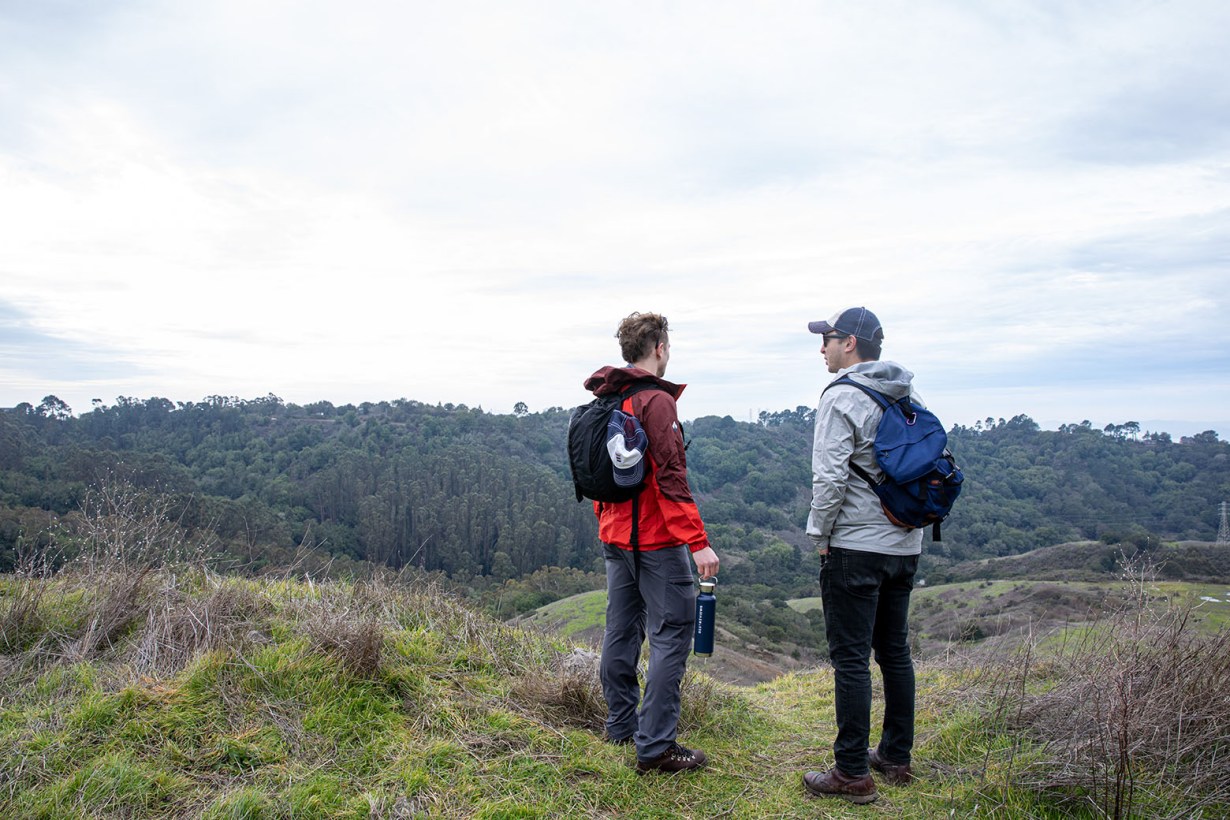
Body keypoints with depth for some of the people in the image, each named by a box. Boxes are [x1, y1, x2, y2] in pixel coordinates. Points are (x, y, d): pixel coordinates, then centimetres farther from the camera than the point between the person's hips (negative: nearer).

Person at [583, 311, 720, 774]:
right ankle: (654, 747, 0)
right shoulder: (656, 401, -15)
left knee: (622, 631, 16)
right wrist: (698, 542, -21)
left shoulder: (604, 402, 11)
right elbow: (670, 478, -21)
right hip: (656, 541, -9)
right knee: (672, 635, -2)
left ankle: (621, 726, 29)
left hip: (615, 536, 9)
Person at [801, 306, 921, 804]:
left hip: (854, 546, -8)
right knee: (894, 652, 16)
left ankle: (853, 774, 5)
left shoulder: (842, 397, -13)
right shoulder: (911, 399, 11)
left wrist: (820, 533, -8)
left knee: (851, 658, -2)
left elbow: (829, 476, -20)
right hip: (905, 545, 8)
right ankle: (897, 758, 27)